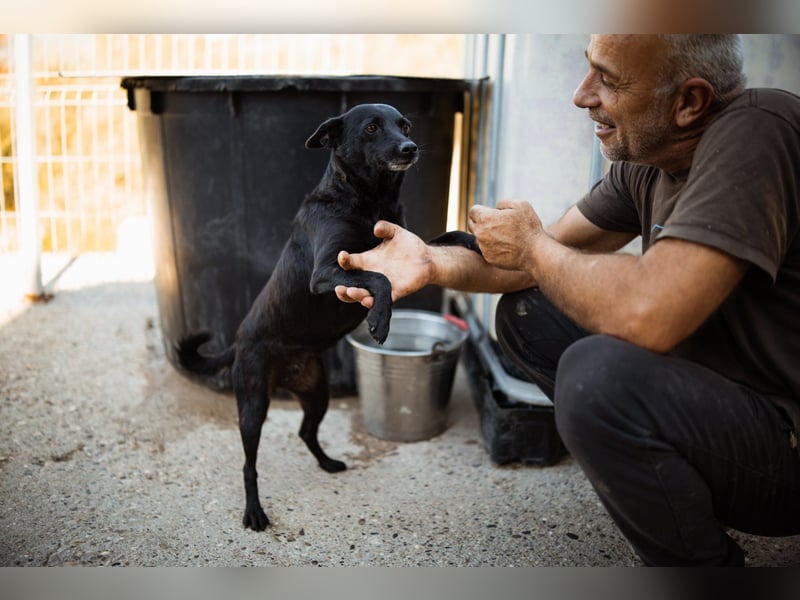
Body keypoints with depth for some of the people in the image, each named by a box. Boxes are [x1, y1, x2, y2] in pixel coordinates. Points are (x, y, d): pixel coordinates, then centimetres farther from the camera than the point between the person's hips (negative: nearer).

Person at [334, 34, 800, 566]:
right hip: (702, 386, 8)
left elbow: (646, 315, -37)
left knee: (597, 372, -34)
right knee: (525, 313, 3)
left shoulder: (755, 132, -25)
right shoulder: (645, 162, 0)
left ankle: (704, 554, -5)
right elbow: (551, 254, 7)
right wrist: (433, 263, -8)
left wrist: (531, 246, -18)